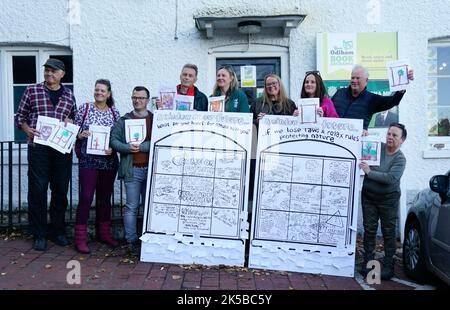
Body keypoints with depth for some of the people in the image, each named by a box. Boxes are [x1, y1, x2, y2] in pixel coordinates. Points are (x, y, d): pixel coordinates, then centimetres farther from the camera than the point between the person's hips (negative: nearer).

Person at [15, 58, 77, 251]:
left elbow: (75, 119, 20)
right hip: (38, 148, -2)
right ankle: (39, 235, 12)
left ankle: (57, 231, 22)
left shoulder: (69, 95, 13)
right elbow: (20, 116, 10)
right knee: (37, 190, 0)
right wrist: (26, 128, -9)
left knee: (61, 190, 7)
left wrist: (70, 123, -2)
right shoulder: (32, 90, 8)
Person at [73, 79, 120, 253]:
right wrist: (81, 135, -15)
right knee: (86, 197, -6)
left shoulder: (115, 113, 7)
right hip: (88, 160, -3)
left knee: (105, 197, 12)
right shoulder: (84, 108, 1)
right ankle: (80, 238, 3)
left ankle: (105, 233, 25)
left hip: (109, 160, 3)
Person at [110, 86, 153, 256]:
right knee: (131, 207, 3)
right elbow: (113, 140, 3)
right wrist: (127, 148, -14)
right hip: (132, 170, 0)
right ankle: (131, 241, 11)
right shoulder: (123, 120, 10)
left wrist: (141, 147, -16)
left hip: (150, 169, 0)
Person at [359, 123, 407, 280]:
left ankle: (388, 265, 16)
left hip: (388, 199, -3)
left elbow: (391, 178, -24)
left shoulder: (400, 159, -10)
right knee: (369, 230, 8)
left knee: (388, 232, 5)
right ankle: (368, 261, 18)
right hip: (368, 196, 3)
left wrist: (369, 172, -23)